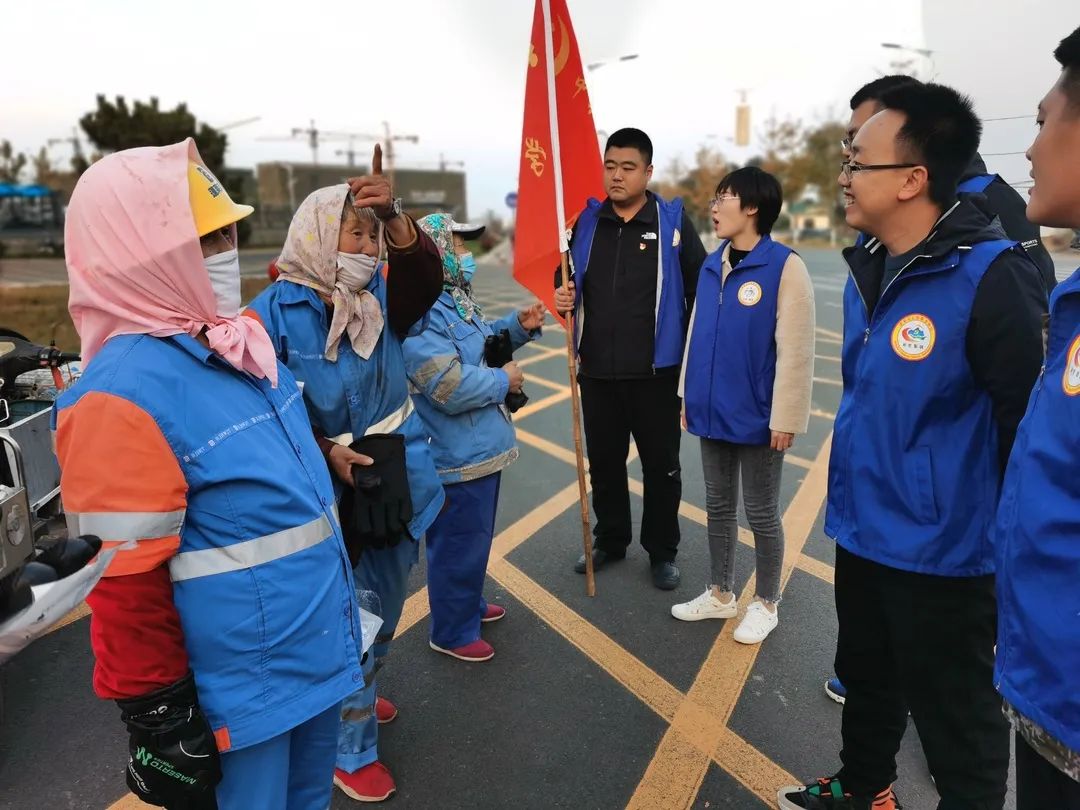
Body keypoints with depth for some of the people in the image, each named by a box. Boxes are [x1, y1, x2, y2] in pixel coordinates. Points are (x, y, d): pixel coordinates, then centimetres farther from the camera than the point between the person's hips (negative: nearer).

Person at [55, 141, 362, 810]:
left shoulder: (236, 338, 2)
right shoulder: (125, 394, -24)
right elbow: (127, 583, -21)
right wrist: (157, 716, -14)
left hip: (320, 644, 8)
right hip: (244, 680, -8)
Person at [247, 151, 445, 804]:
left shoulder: (381, 296, 2)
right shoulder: (275, 313, -13)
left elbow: (426, 279, -17)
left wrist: (394, 217, -31)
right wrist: (325, 451, -19)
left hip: (395, 480, 6)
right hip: (328, 495, -5)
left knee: (386, 609, 23)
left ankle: (358, 694, 50)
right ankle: (352, 750, 29)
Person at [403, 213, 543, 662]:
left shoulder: (453, 297, 9)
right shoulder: (417, 312, -24)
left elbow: (480, 343, 24)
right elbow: (451, 387, -32)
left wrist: (518, 326, 6)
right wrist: (504, 380, -16)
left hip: (480, 446, 10)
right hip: (458, 456, -10)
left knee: (476, 537, 25)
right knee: (459, 545, 6)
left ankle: (469, 603, 45)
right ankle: (453, 631, 25)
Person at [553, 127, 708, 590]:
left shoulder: (672, 221, -4)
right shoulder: (587, 221, 4)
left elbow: (700, 287, -1)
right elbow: (567, 276, 15)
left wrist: (687, 344, -3)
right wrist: (562, 297, -7)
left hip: (656, 371, -3)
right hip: (596, 370, 3)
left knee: (661, 465, 9)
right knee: (604, 462, 15)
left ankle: (662, 551, 27)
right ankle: (610, 540, 35)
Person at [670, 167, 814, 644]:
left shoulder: (785, 265, -14)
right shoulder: (711, 265, 6)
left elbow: (795, 350, -15)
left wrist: (785, 417, -15)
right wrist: (689, 395, 11)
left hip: (756, 417, -6)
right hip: (712, 412, 6)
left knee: (761, 513, 10)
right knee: (718, 507, 18)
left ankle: (765, 604, 31)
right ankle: (720, 594, 36)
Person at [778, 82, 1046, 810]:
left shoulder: (990, 276, -22)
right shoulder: (868, 268, 3)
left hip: (942, 552, -8)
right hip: (863, 534, 8)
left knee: (957, 722, 14)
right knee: (866, 680, 27)